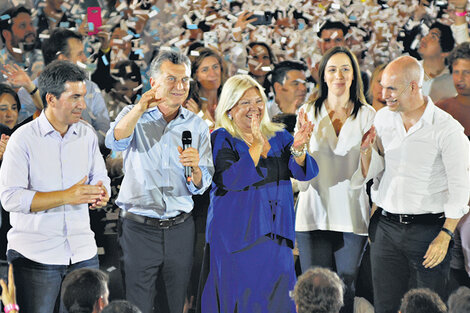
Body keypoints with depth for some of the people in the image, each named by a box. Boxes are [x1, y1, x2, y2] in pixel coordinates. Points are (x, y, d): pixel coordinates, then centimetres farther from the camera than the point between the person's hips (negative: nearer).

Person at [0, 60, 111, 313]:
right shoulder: (24, 138, -7)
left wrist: (101, 195, -10)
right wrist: (66, 197, -22)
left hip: (83, 253, 4)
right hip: (35, 254, -4)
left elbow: (100, 178, 16)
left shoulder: (87, 134, 9)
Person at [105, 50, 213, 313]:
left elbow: (201, 187, 5)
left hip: (180, 229, 2)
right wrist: (141, 108, -38)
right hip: (139, 229, -2)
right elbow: (116, 141, -22)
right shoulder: (135, 116, 3)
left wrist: (195, 167, -18)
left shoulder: (196, 125, 8)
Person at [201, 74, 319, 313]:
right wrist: (257, 145, -26)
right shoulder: (221, 140, -5)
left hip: (276, 237, 4)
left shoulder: (279, 137, 9)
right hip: (236, 238, -4)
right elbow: (231, 181, -20)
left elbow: (306, 173, -4)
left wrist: (297, 148, -24)